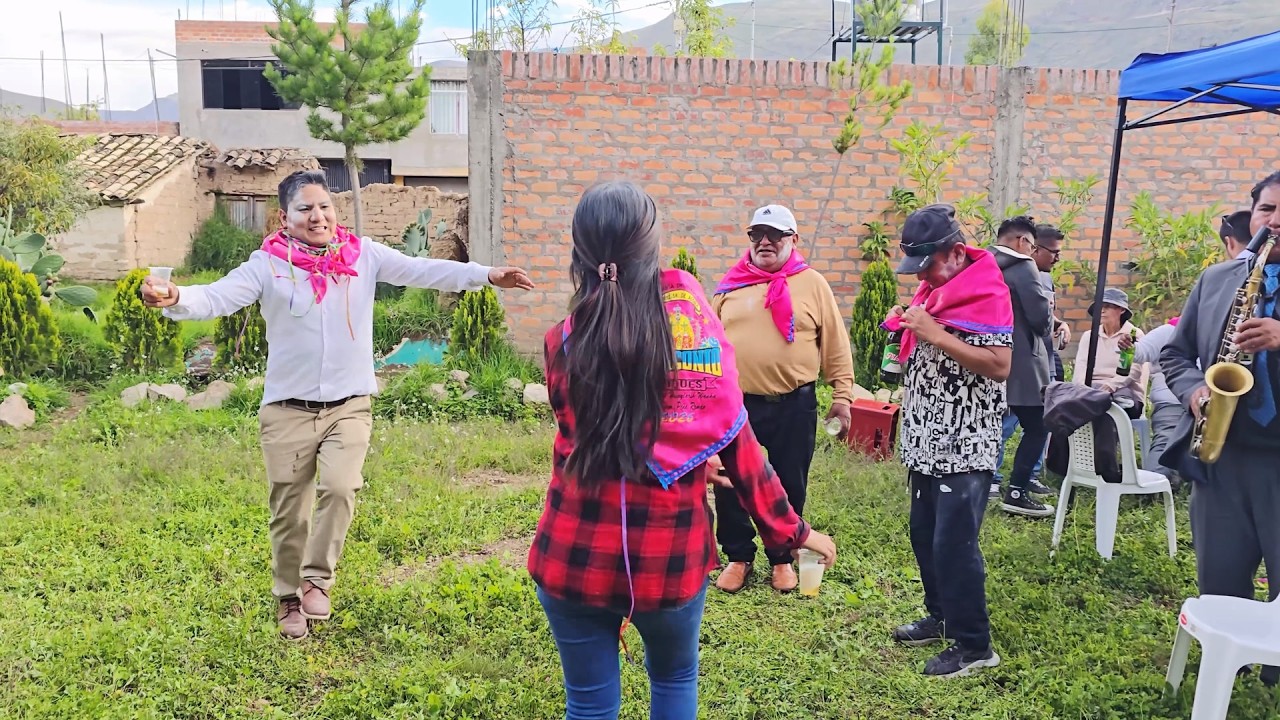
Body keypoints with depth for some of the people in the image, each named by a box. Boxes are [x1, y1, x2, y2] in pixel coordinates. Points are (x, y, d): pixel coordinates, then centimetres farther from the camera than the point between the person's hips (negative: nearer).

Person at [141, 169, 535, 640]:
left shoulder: (363, 255, 2)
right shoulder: (267, 265, -3)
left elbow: (422, 271, -5)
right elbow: (217, 297, -13)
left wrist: (487, 276, -15)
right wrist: (174, 298, -35)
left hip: (349, 405, 0)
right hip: (287, 409, 0)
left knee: (340, 487, -20)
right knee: (290, 512, 8)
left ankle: (318, 578, 5)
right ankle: (289, 600, 29)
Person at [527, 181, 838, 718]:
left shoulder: (565, 344, -7)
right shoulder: (698, 325, -9)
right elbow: (736, 442, -5)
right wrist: (789, 529, 6)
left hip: (577, 552, -1)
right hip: (672, 553, 1)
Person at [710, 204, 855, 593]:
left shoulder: (812, 284, 1)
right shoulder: (731, 286, 6)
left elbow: (836, 344, 2)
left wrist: (843, 395, -2)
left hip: (794, 405, -1)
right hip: (736, 403, 2)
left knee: (789, 486, 9)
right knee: (730, 485, 7)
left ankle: (782, 558, 28)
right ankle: (738, 556, 26)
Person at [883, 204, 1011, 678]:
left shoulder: (988, 294, -15)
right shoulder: (933, 288, 13)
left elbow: (1000, 365, -24)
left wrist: (936, 335, -25)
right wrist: (904, 328, 5)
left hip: (965, 446, -9)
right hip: (927, 441, 9)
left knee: (953, 543, -5)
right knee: (924, 535, 16)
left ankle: (974, 645, 8)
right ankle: (942, 616, 34)